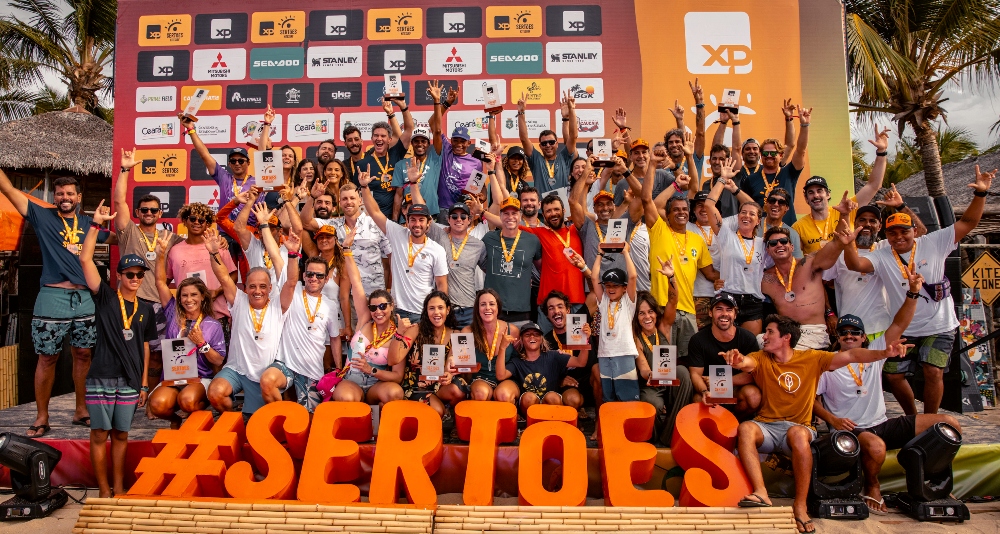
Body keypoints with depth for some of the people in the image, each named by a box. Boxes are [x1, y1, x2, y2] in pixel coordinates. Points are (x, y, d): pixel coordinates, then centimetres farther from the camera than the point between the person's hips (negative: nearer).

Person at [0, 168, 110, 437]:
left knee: (83, 355, 9)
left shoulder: (89, 222, 13)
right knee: (47, 358, 2)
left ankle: (81, 410, 22)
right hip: (53, 297, -3)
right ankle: (41, 418, 12)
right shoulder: (42, 216, 5)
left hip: (84, 298, 3)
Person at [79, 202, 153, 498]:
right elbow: (85, 259, -7)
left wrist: (144, 384, 10)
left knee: (121, 435, 10)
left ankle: (119, 491, 19)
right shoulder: (105, 297, 2)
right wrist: (96, 224, -10)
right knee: (100, 434, 1)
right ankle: (104, 492, 11)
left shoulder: (145, 310, 11)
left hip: (130, 381, 3)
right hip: (101, 378, -3)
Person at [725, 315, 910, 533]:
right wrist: (738, 360, -46)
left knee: (798, 433, -36)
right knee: (745, 428, -32)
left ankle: (800, 505, -25)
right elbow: (747, 363, -21)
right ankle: (761, 494, -37)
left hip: (798, 427, -1)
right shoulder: (761, 359, 3)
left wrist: (884, 353, -19)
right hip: (766, 426, 1)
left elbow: (850, 356, -4)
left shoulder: (812, 359, 4)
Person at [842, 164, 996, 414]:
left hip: (939, 326, -2)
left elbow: (967, 223, -9)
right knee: (894, 375, 7)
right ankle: (912, 417, 32)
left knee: (933, 372, -13)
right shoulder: (882, 257, -5)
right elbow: (855, 264, -22)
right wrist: (848, 244, -41)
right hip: (903, 329, 3)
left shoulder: (933, 244, -6)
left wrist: (980, 193, -21)